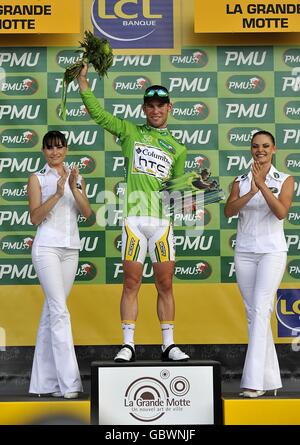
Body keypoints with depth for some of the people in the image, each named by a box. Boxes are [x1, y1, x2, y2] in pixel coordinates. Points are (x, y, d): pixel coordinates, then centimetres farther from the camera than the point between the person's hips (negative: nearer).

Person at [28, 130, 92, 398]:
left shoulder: (76, 178, 14)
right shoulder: (37, 179, 4)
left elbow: (87, 213, 2)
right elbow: (35, 218, -6)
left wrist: (75, 189, -14)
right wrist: (57, 194, -17)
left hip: (71, 248, 5)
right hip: (47, 247, -4)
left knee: (52, 311, 6)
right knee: (60, 310, -14)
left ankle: (44, 382, 10)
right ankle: (68, 383, -17)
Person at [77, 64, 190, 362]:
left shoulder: (177, 148, 19)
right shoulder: (130, 132, 13)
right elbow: (96, 112, 8)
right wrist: (82, 78, 2)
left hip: (163, 220, 2)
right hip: (133, 218, -2)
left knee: (165, 284, 3)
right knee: (131, 283, 0)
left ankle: (168, 344, 9)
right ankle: (128, 344, 5)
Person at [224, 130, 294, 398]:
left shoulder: (285, 180, 2)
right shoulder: (240, 181, 9)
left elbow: (281, 212, -12)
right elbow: (229, 211, -6)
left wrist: (262, 185, -21)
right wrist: (251, 192, -21)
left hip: (272, 251, -4)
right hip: (244, 252, 4)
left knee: (260, 310, -18)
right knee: (253, 314, 5)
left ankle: (253, 381, -23)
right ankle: (270, 379, 13)